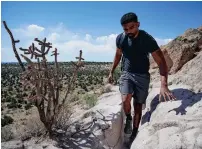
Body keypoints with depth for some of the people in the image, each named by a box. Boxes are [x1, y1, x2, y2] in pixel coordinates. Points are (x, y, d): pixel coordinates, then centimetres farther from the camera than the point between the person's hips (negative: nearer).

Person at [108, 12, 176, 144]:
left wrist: (164, 85, -36)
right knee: (125, 100, -23)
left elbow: (162, 62, -23)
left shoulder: (148, 39, -19)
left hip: (142, 76, -1)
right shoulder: (120, 38, -8)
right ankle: (128, 118, 10)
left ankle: (134, 133, 24)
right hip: (126, 74, 2)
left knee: (138, 106, 4)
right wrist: (111, 72, 13)